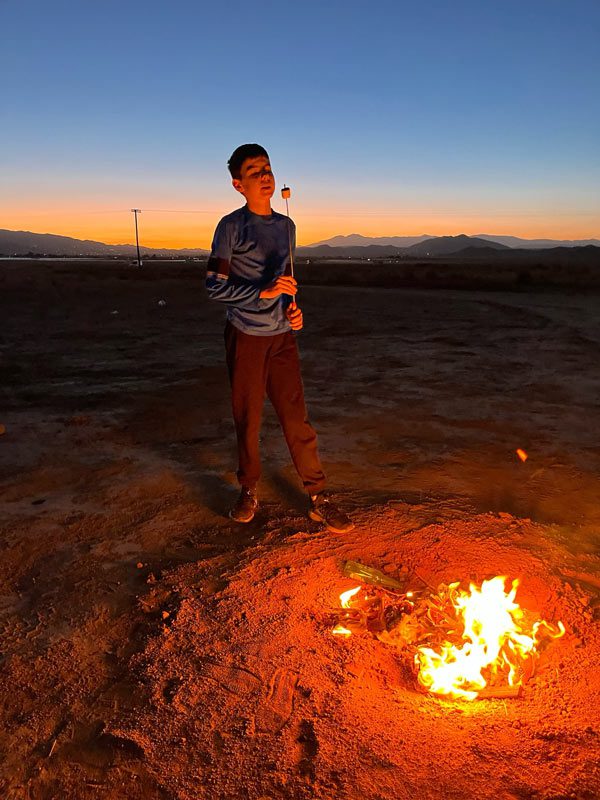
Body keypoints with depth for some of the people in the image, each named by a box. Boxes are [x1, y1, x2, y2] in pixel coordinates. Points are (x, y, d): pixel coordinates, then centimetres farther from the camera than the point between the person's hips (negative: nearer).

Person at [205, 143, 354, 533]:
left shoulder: (286, 225, 12)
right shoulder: (232, 226, -5)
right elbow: (215, 285, -10)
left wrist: (294, 308, 2)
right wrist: (264, 292, -21)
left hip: (283, 336, 4)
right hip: (245, 337, -4)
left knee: (297, 417, 2)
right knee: (248, 419, 5)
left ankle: (320, 498, 7)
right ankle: (249, 491, 23)